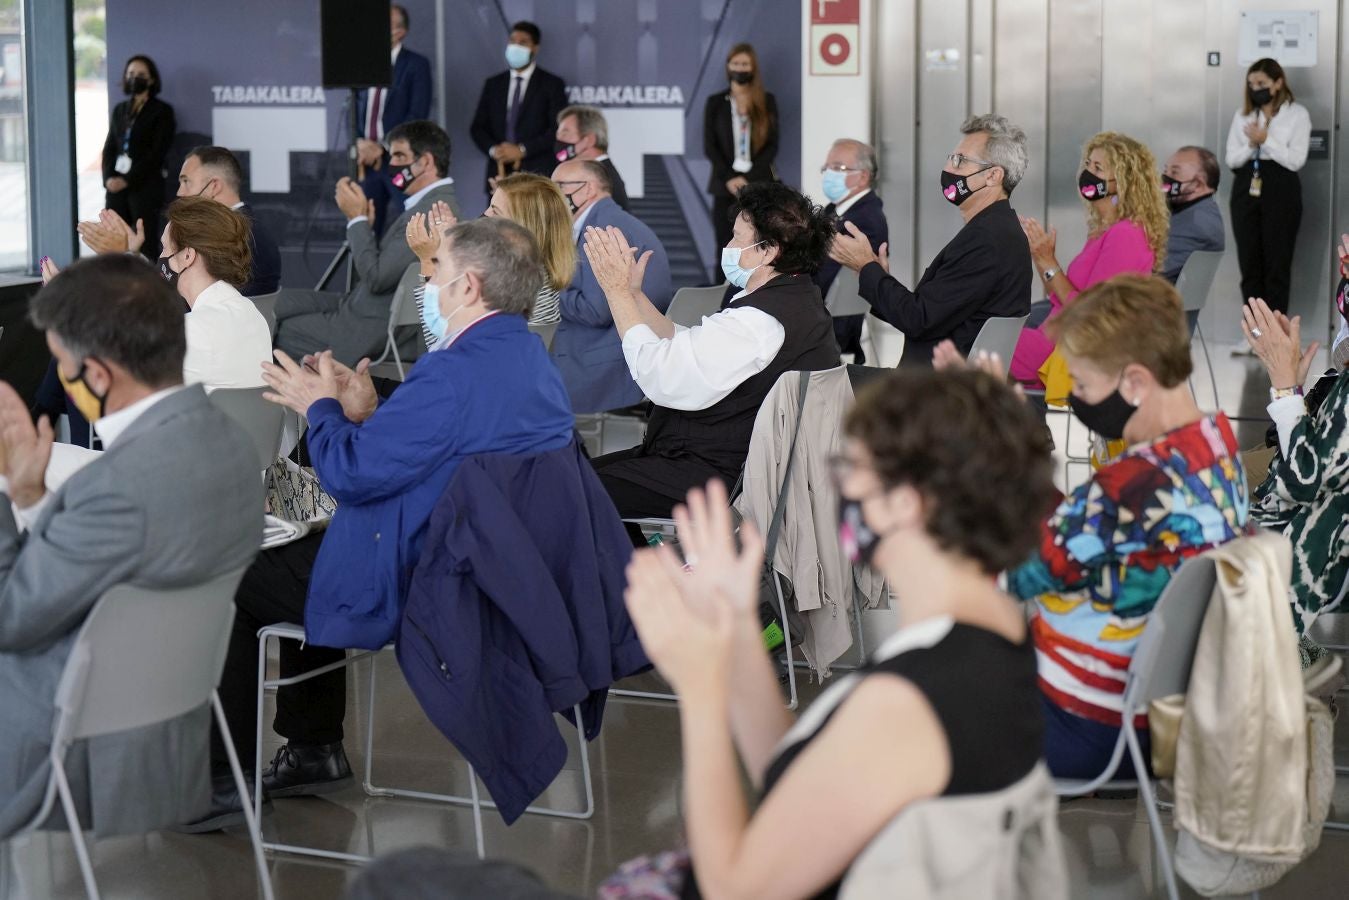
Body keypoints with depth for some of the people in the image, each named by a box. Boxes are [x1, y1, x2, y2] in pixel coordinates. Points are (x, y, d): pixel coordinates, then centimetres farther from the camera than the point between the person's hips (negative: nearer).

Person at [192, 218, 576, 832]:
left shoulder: (456, 371, -28)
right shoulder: (533, 360, 4)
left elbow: (350, 473, -23)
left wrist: (320, 407, -5)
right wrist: (367, 414, 8)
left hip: (408, 587, -10)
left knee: (236, 579, 7)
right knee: (301, 551, 30)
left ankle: (224, 775, 14)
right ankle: (314, 750, 35)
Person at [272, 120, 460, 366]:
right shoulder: (432, 203, 11)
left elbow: (376, 278, -23)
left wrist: (357, 218, -12)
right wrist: (362, 221, 2)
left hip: (374, 327, -11)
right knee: (275, 302, 12)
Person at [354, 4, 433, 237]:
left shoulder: (416, 64, -2)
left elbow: (417, 115, -10)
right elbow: (354, 110, 15)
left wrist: (382, 148, -13)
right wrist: (360, 142, -4)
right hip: (367, 160, 5)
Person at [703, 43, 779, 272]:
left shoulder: (767, 102, 8)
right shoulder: (715, 103, 9)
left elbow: (772, 145, 2)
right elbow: (709, 146, 4)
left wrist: (749, 179, -9)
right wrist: (729, 178, -9)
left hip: (759, 184, -1)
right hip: (725, 185, 1)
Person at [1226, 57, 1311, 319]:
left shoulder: (1298, 114, -1)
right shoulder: (1243, 115, 10)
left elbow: (1296, 161, -9)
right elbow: (1231, 160, 4)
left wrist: (1265, 140, -15)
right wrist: (1252, 145, -13)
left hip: (1281, 190, -4)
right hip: (1246, 189, 4)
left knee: (1277, 263, -1)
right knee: (1249, 262, 5)